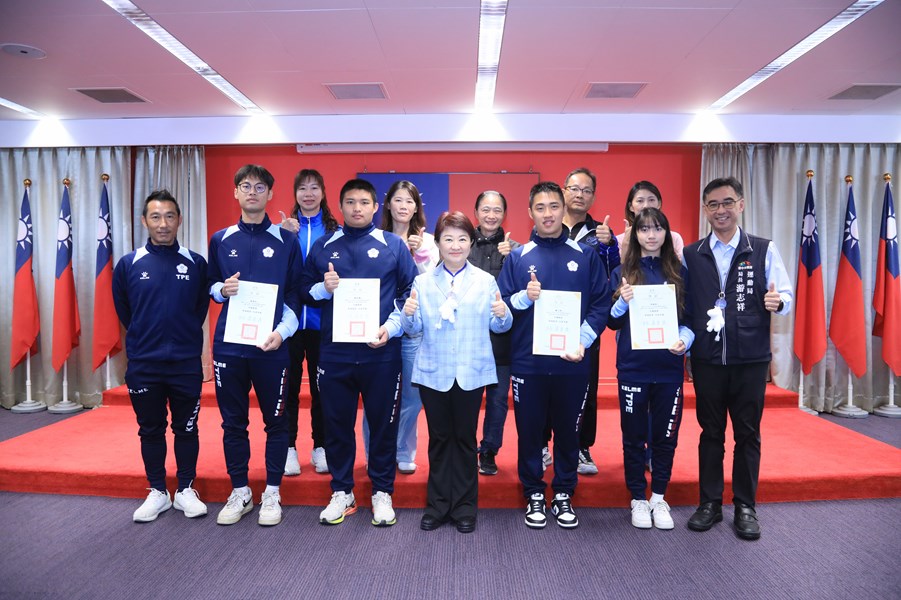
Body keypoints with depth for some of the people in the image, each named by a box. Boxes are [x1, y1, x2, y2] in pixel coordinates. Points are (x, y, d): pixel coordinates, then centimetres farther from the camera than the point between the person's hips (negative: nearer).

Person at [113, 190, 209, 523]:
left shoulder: (196, 263, -1)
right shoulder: (128, 264, 0)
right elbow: (122, 310, 12)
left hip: (187, 363, 0)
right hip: (143, 366, 1)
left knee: (186, 428, 9)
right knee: (150, 430, 11)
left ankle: (186, 490, 23)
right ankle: (157, 492, 26)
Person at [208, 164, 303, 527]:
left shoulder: (286, 241, 2)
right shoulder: (221, 240, 9)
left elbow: (295, 293, 0)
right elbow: (211, 287, 17)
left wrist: (282, 331, -13)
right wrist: (222, 289, -6)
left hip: (271, 344, -2)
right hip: (228, 345, 2)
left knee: (275, 420, 6)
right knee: (233, 421, 10)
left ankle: (272, 493, 20)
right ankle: (239, 492, 24)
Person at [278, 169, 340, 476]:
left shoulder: (335, 231, 3)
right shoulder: (284, 227, 3)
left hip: (322, 320, 0)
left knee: (321, 385, 9)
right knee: (288, 385, 7)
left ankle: (321, 447, 22)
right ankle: (288, 447, 20)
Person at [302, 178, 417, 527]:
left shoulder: (394, 245, 4)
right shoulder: (323, 247, 9)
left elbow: (411, 292, 2)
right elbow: (305, 292, 12)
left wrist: (391, 328, -10)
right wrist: (324, 288, -9)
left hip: (381, 352, -1)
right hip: (334, 353, 2)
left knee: (383, 423, 7)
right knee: (337, 424, 10)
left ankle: (382, 492, 23)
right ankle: (341, 492, 27)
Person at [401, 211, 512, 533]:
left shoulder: (485, 281, 2)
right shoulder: (423, 282, 3)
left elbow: (499, 326, 1)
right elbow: (415, 329, 1)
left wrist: (502, 314, -20)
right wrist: (408, 315, -20)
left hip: (471, 373, 0)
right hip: (433, 372, 1)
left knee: (465, 437, 9)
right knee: (439, 438, 10)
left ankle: (464, 506, 23)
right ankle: (437, 505, 23)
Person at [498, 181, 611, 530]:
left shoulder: (585, 255, 5)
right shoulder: (517, 257, 4)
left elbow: (601, 304, 2)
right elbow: (500, 305, 2)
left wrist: (583, 341, -10)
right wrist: (524, 297, -17)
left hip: (572, 362, 0)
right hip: (528, 363, 0)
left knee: (568, 431, 11)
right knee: (530, 432, 9)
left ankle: (564, 495, 28)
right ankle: (534, 496, 26)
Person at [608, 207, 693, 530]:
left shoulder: (679, 271, 5)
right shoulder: (622, 272, 2)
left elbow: (690, 317, 8)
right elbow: (612, 322, 3)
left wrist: (685, 340, -12)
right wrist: (623, 303, -17)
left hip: (669, 367, 1)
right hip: (633, 367, -1)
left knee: (666, 436, 10)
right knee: (634, 437, 8)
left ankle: (659, 498, 28)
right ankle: (638, 499, 24)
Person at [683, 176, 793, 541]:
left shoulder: (764, 250, 2)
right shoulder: (690, 255, 5)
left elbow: (786, 295, -1)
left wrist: (778, 301, -22)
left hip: (750, 359, -1)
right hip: (707, 359, 1)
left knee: (747, 433, 8)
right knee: (710, 432, 10)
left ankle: (745, 507, 23)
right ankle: (710, 503, 23)